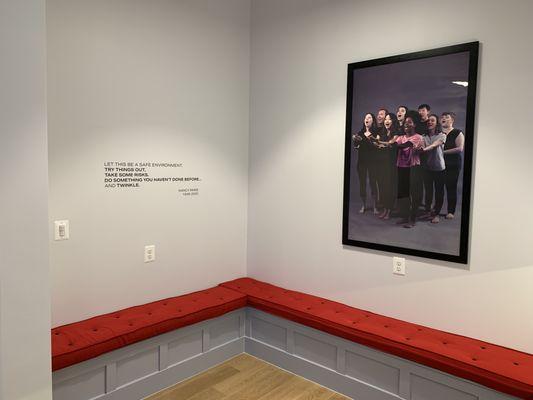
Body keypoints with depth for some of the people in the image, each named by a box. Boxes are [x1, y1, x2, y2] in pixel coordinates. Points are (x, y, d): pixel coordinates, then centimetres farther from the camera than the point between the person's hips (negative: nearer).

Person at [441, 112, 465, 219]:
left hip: (453, 164, -3)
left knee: (451, 187, -2)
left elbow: (460, 149, -11)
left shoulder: (457, 133, -1)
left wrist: (444, 152, -15)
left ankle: (451, 211, 6)